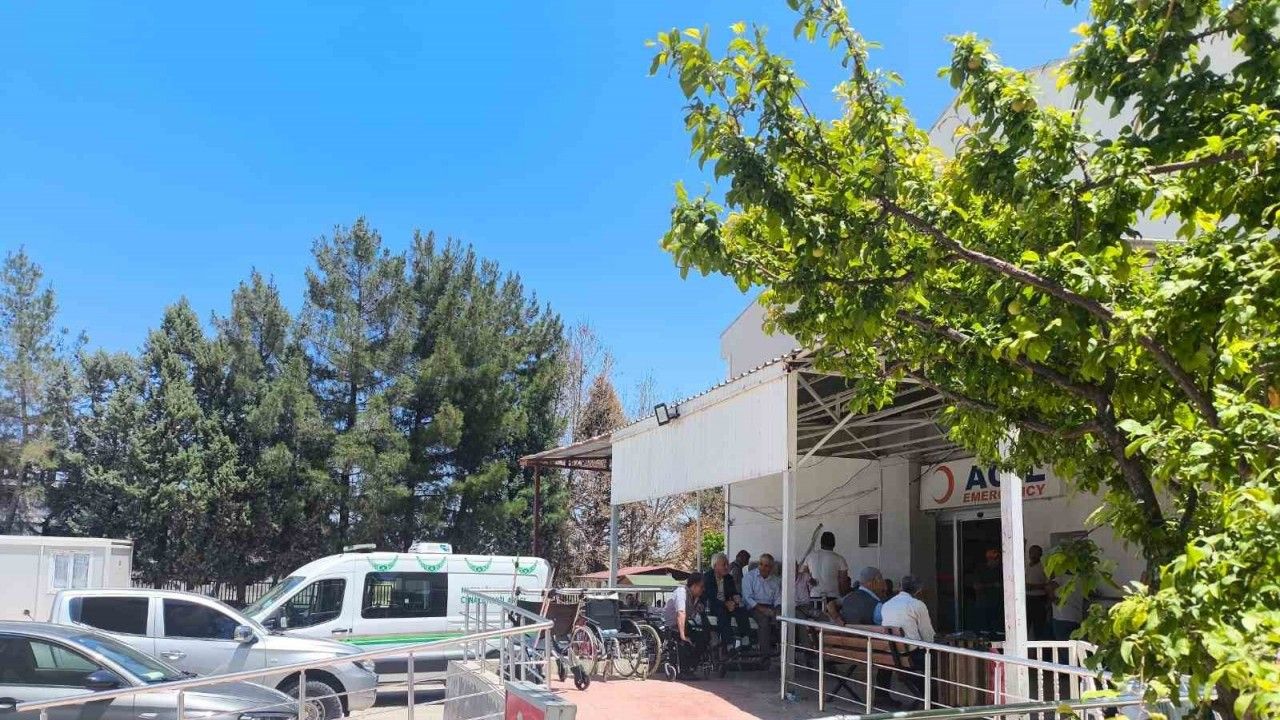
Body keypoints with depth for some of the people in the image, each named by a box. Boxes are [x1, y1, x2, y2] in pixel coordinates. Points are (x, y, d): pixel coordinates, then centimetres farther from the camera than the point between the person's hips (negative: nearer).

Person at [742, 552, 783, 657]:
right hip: (754, 606, -3)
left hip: (770, 607, 3)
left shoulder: (776, 579, 15)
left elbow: (778, 597, 12)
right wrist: (761, 609, -17)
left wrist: (777, 609, -10)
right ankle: (766, 651, -31)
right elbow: (747, 597, -6)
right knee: (764, 619, -33)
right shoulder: (750, 576, 3)